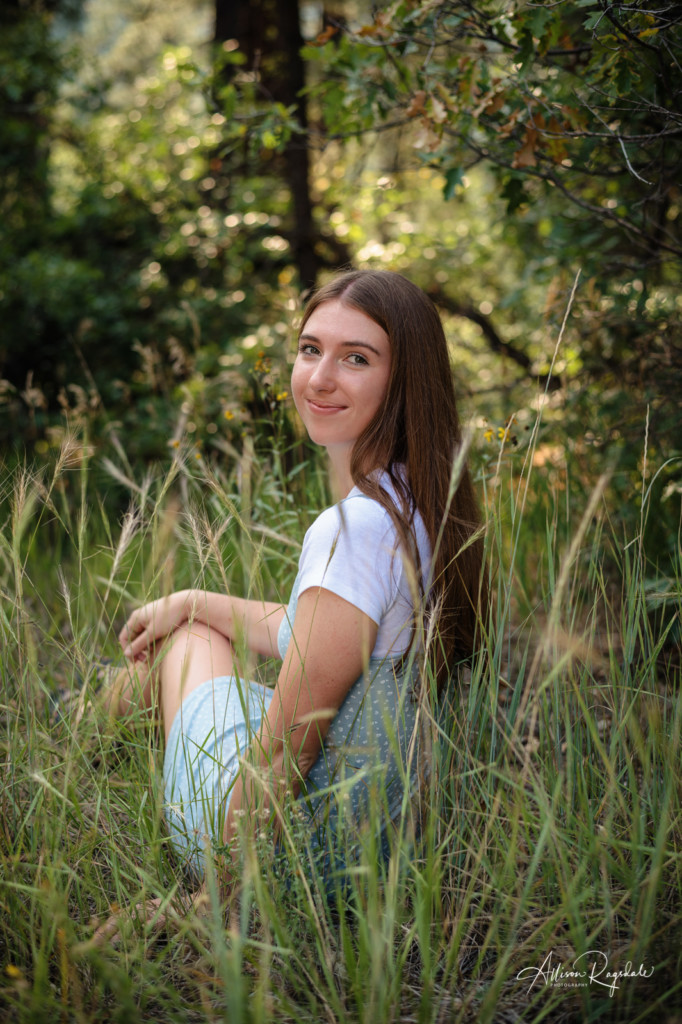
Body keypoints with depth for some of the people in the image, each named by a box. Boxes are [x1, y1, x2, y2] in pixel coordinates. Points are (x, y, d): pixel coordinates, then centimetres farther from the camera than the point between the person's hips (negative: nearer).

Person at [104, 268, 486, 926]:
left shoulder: (357, 528, -28)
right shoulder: (423, 502, 1)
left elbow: (285, 745, -24)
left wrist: (226, 885, -12)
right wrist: (193, 602, 21)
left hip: (305, 844, -7)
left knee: (189, 642, 16)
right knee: (191, 623, 24)